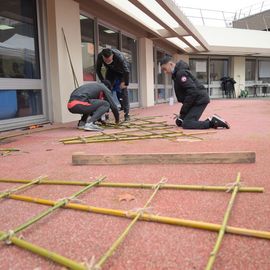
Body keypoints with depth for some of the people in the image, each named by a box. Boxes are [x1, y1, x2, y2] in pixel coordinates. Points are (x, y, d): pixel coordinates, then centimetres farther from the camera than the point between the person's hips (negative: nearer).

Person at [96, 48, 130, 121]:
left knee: (122, 90, -14)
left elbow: (126, 71, -28)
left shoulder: (119, 56, -39)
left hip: (121, 71, -3)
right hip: (110, 71, 3)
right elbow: (98, 70, -12)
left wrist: (125, 83, -23)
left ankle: (126, 114, -10)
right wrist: (103, 81, -17)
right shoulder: (100, 56, -28)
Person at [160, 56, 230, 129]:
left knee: (186, 124, -18)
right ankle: (209, 121, 7)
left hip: (200, 99, -10)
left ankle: (213, 122, -11)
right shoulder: (176, 73, 13)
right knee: (179, 122, 10)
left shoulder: (181, 73, -17)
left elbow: (192, 91, -24)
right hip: (196, 100, 10)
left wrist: (183, 112, -18)